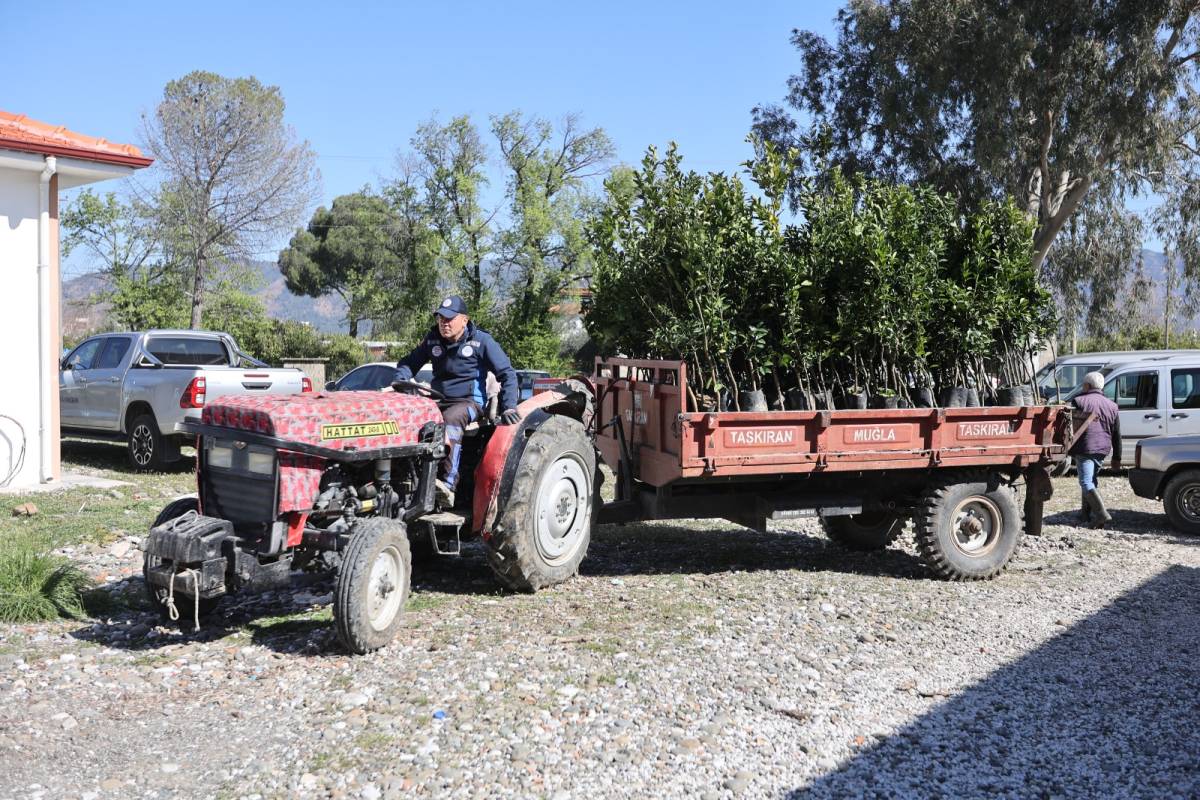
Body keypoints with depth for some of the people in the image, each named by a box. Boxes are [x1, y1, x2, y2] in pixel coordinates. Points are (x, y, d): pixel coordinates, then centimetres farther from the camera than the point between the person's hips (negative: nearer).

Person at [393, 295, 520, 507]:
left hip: (469, 401, -5)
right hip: (438, 400, 5)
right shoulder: (432, 339, 12)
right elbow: (408, 363, 21)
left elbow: (507, 374, -2)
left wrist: (509, 407, -13)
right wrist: (399, 382, -2)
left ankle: (447, 485, -48)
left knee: (450, 418, -39)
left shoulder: (481, 340, -2)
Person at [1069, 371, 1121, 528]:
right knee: (1092, 481, 21)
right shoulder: (1111, 406, 14)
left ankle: (1102, 514, -21)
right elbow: (1117, 435, 16)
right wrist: (1117, 457, 20)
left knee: (1086, 483, -8)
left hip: (1085, 449, -6)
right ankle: (1087, 513, 27)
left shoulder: (1079, 401, -4)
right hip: (1102, 450, 7)